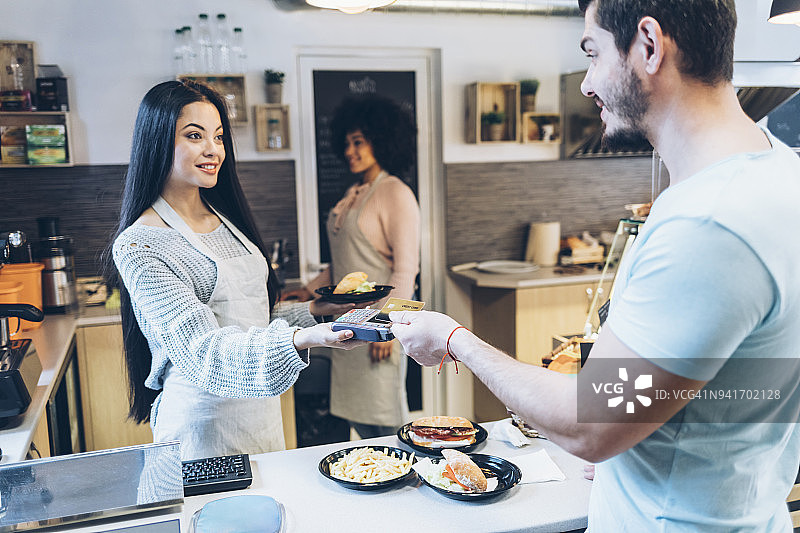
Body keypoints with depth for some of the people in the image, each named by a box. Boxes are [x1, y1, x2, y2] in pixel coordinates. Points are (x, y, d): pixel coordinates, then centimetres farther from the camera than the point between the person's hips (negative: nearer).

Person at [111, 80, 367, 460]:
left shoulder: (226, 218, 8)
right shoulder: (139, 246, -16)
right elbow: (200, 349, -26)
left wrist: (315, 310, 2)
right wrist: (302, 338, -39)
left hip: (262, 415, 7)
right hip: (205, 427, -7)